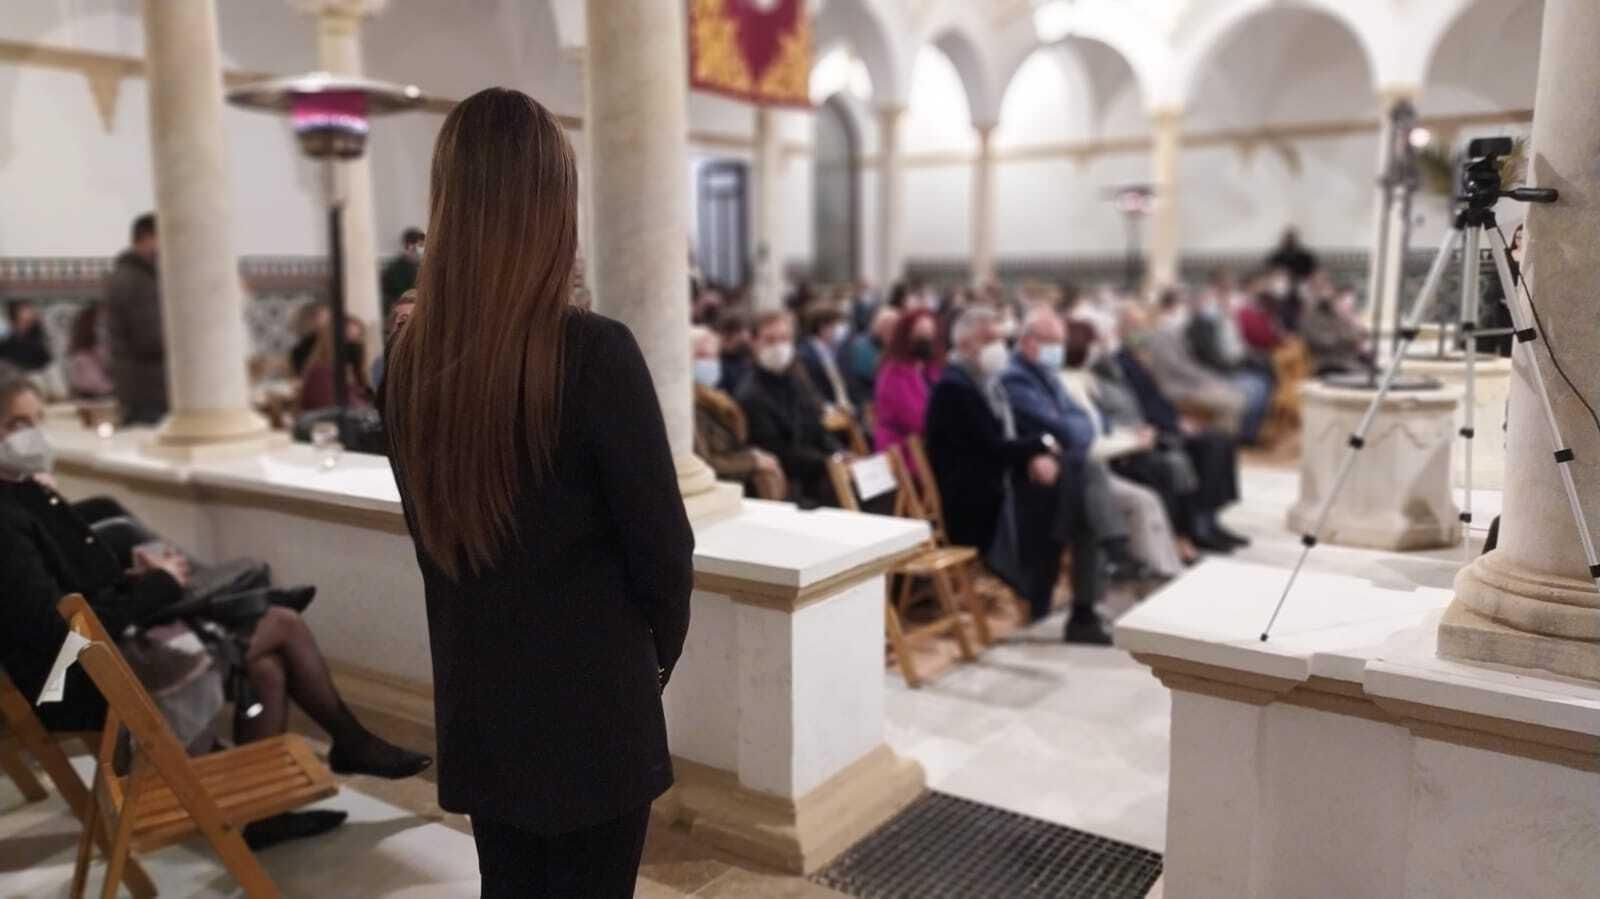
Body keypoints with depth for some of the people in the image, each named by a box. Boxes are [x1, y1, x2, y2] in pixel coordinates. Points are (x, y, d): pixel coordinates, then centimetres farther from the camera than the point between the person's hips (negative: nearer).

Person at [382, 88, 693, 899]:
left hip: (475, 704, 5)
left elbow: (432, 531, 7)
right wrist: (660, 643, 6)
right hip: (590, 708, -5)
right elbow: (661, 541, -14)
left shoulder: (409, 359, -3)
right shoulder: (594, 353, -21)